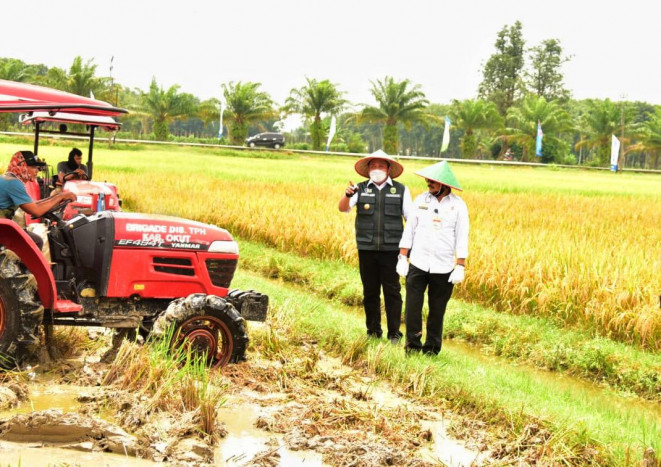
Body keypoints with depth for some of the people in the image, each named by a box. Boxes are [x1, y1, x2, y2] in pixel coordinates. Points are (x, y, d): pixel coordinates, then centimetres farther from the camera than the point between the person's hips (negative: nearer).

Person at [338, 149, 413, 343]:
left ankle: (394, 333, 10)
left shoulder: (401, 190, 4)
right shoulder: (361, 189, 5)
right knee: (370, 292, 9)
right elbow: (343, 208, -6)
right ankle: (373, 331, 21)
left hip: (391, 249, -1)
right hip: (367, 248, 1)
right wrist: (347, 195, -28)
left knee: (392, 291, 1)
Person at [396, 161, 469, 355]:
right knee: (412, 307, -4)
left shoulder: (458, 205, -1)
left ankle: (431, 349, 19)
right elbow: (409, 230, 8)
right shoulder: (421, 200, 5)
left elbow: (462, 238, 0)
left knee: (437, 311, 6)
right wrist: (403, 258, 3)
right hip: (418, 264, 1)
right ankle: (412, 344, 9)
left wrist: (460, 267, -5)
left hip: (443, 268, -1)